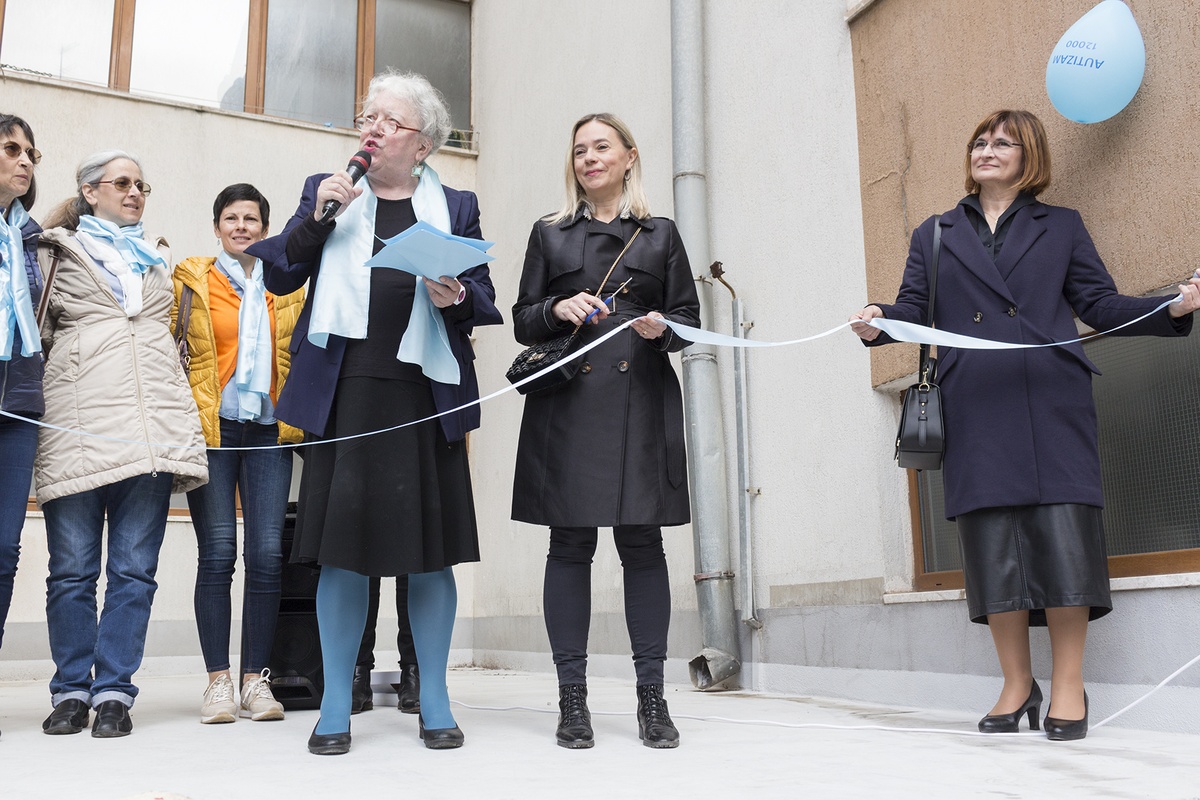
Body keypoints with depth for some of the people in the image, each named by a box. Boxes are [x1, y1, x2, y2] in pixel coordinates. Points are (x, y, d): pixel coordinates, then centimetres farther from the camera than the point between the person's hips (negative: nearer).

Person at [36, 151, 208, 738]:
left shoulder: (157, 258, 26)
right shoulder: (56, 251, 15)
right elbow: (37, 329, 14)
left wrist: (176, 410, 20)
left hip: (150, 422, 3)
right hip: (76, 422, -2)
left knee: (135, 567, -2)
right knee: (73, 568, -1)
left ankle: (113, 691, 4)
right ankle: (72, 691, 10)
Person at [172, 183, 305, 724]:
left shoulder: (288, 285, 15)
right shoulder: (191, 280, 8)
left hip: (269, 430, 2)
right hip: (212, 428, -2)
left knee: (267, 554, -3)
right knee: (217, 554, -3)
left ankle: (256, 680, 5)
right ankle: (218, 681, 5)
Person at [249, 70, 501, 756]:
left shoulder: (455, 207, 13)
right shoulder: (326, 191, 15)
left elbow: (485, 302, 11)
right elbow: (278, 275, 9)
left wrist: (455, 297, -11)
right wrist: (316, 218, -3)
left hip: (425, 396, 0)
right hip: (345, 391, 0)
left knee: (430, 551, 3)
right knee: (342, 547, 1)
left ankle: (434, 703, 17)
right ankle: (337, 707, 14)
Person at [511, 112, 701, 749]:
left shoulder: (660, 235, 16)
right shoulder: (550, 234, 16)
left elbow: (689, 318, 12)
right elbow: (522, 321, 13)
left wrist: (661, 328, -9)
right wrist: (559, 308, -7)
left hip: (641, 402, 0)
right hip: (567, 403, 0)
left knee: (642, 542, -2)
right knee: (571, 545, -1)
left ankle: (651, 698, 6)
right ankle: (572, 700, 6)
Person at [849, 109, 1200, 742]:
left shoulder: (1061, 225, 18)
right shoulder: (934, 234, 20)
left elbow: (1101, 305, 11)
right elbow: (912, 310, 10)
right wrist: (877, 321, -12)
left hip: (1051, 402, -1)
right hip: (975, 409, 1)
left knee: (1061, 529, -6)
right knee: (991, 540, -1)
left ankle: (1069, 687, 4)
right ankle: (1017, 685, 10)